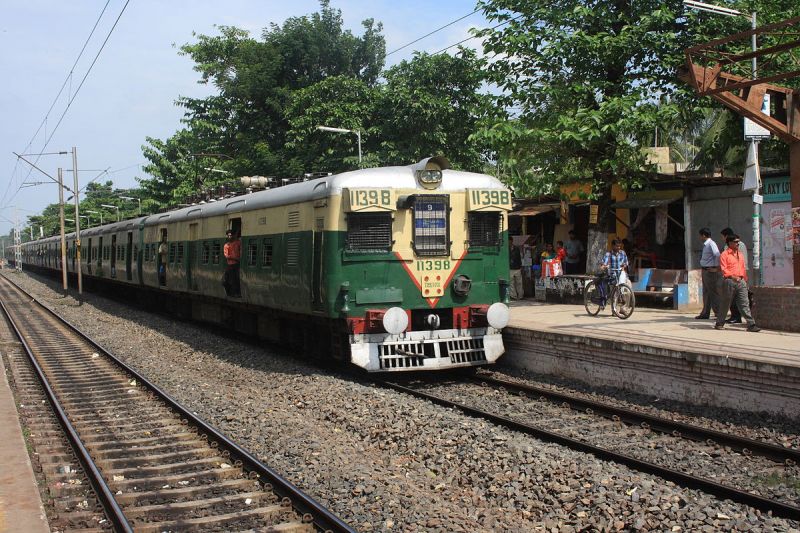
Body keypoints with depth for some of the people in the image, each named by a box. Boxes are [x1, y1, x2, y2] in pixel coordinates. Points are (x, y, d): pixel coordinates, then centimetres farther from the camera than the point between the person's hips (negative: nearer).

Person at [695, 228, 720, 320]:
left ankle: (719, 314, -1)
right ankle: (705, 313, 22)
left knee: (713, 292, -6)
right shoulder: (705, 245, 14)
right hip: (705, 270, 10)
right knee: (706, 292, 15)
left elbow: (717, 255, -26)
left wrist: (716, 267, -22)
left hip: (710, 271, -10)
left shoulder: (711, 244, -15)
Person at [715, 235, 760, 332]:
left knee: (744, 304, -1)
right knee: (725, 303, 3)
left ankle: (751, 325, -6)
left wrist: (745, 280, 18)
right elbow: (724, 269, -10)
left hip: (741, 281, 5)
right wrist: (733, 277, -22)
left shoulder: (740, 254, 19)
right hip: (729, 282, -5)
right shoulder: (724, 255, -2)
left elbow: (743, 268, 22)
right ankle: (719, 323, 15)